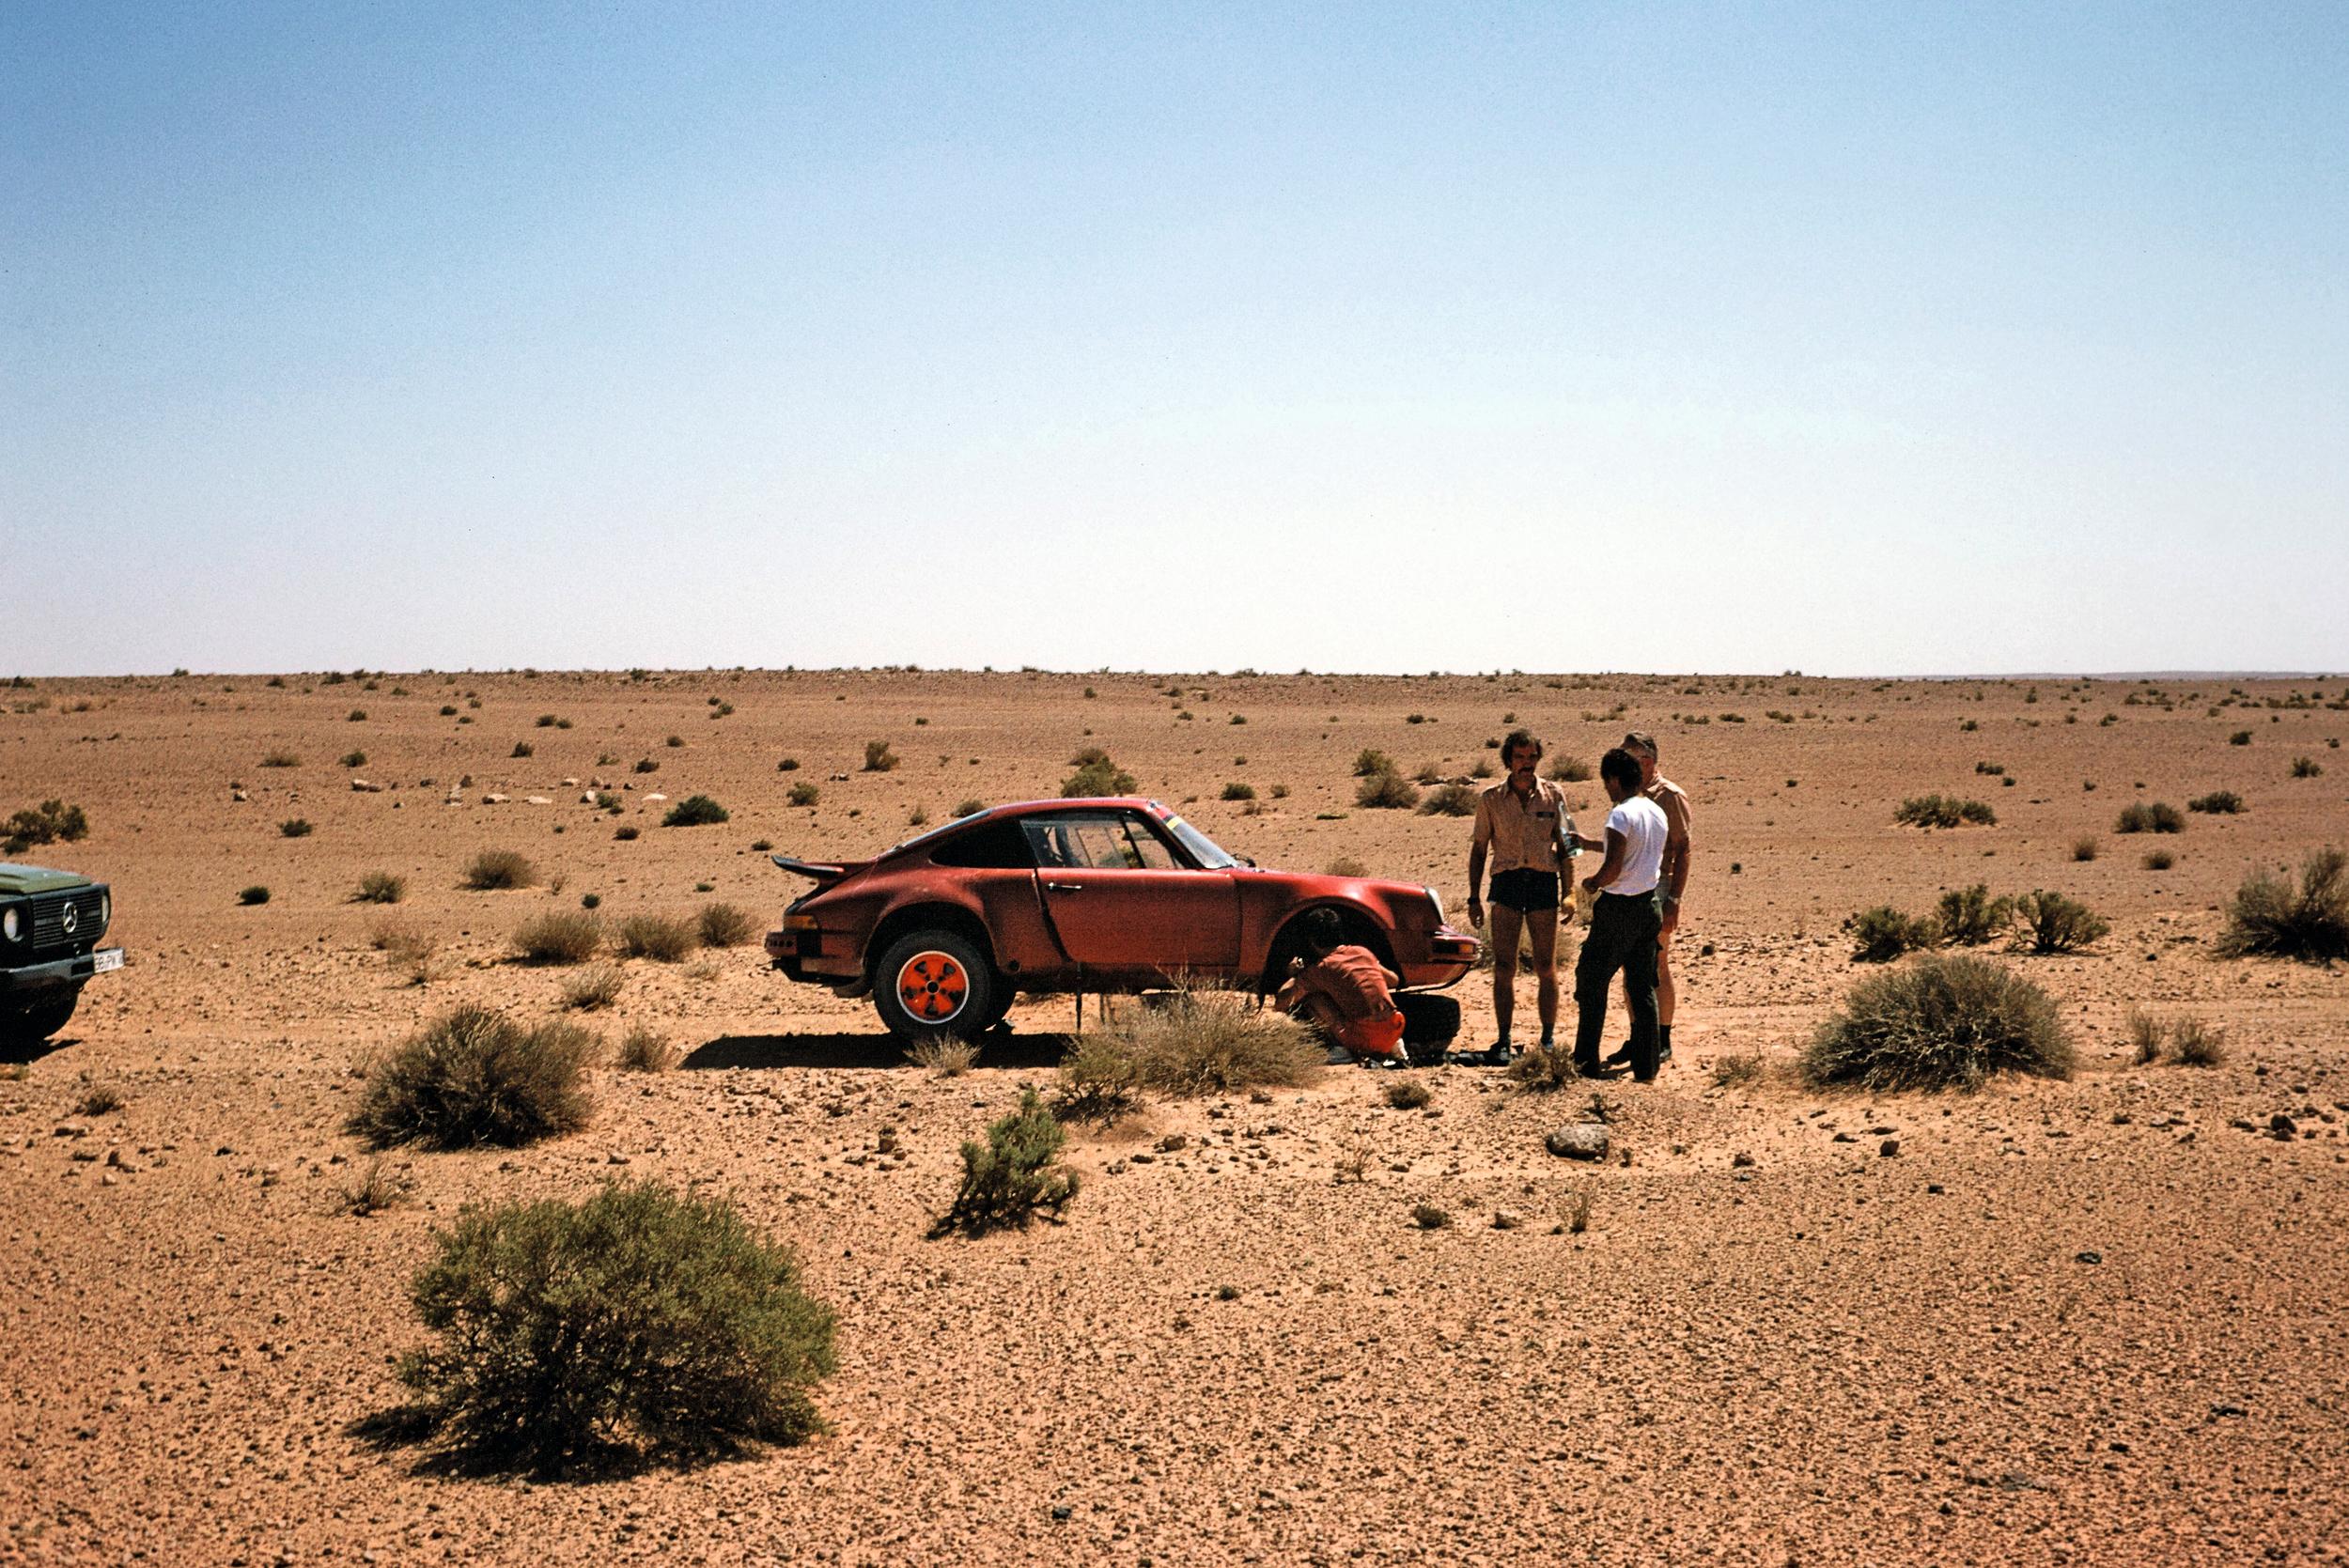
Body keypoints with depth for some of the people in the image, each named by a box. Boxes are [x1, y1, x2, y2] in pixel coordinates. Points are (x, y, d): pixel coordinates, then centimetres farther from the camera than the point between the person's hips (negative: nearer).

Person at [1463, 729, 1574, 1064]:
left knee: (1546, 968, 3)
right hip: (1507, 883, 0)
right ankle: (1503, 1042, 3)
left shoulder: (1554, 795, 5)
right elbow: (1479, 849, 10)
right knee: (1504, 967, -2)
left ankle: (1548, 1040, 12)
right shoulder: (1491, 799, 5)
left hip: (1544, 883, 0)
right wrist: (1474, 897, 5)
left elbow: (1564, 847, 8)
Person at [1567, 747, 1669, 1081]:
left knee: (1591, 981, 5)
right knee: (1643, 988, 11)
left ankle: (1587, 1062, 6)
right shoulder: (1657, 813, 9)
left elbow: (1614, 868, -24)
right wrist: (1589, 844, 31)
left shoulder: (1622, 815, -17)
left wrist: (1593, 882, -4)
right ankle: (1646, 1068, 11)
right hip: (1649, 906, 8)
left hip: (1619, 909, -7)